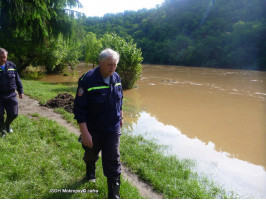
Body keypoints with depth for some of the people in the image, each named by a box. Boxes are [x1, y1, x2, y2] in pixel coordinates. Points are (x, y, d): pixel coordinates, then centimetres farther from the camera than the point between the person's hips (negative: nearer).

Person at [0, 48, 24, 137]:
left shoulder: (12, 66, 3)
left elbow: (17, 80, 11)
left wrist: (20, 91, 12)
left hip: (10, 95, 2)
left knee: (13, 114, 3)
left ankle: (7, 124, 35)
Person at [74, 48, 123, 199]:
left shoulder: (116, 78, -4)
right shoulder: (88, 79, -21)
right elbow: (79, 108, -20)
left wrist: (120, 117, 20)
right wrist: (84, 132, -22)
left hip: (113, 129, 3)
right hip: (93, 130, -2)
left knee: (113, 162, 3)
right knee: (91, 154, 24)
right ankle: (90, 171, 59)